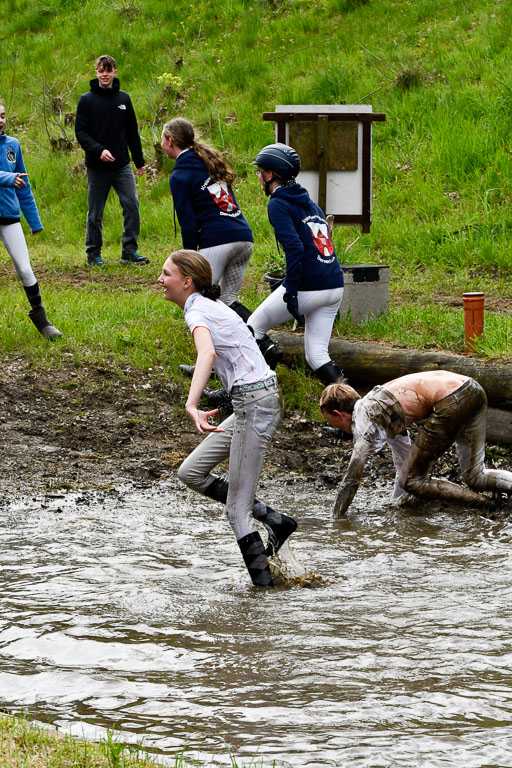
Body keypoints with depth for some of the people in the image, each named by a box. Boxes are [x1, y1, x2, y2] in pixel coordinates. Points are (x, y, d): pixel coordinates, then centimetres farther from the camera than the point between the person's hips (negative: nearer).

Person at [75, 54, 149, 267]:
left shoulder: (123, 98, 10)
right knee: (95, 213, 4)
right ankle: (93, 254, 14)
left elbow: (132, 132, 15)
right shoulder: (87, 100, -1)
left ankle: (129, 251, -2)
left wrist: (139, 161, 14)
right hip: (97, 167, -3)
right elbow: (81, 132, -7)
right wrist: (98, 150, -22)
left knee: (132, 205, -8)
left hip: (122, 165, 3)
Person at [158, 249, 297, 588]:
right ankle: (274, 520, 11)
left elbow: (207, 352, -36)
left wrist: (192, 404, -50)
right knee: (191, 472, 11)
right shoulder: (211, 306, 15)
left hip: (255, 403, -9)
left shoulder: (198, 312, -14)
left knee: (237, 509, -5)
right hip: (256, 401, 9)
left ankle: (263, 580, -2)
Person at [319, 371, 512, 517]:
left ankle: (481, 503, -4)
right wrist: (396, 503, 47)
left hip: (451, 404, -9)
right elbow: (403, 462, 40)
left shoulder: (363, 421, 6)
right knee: (475, 477, 19)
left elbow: (351, 479, 6)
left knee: (412, 481, 5)